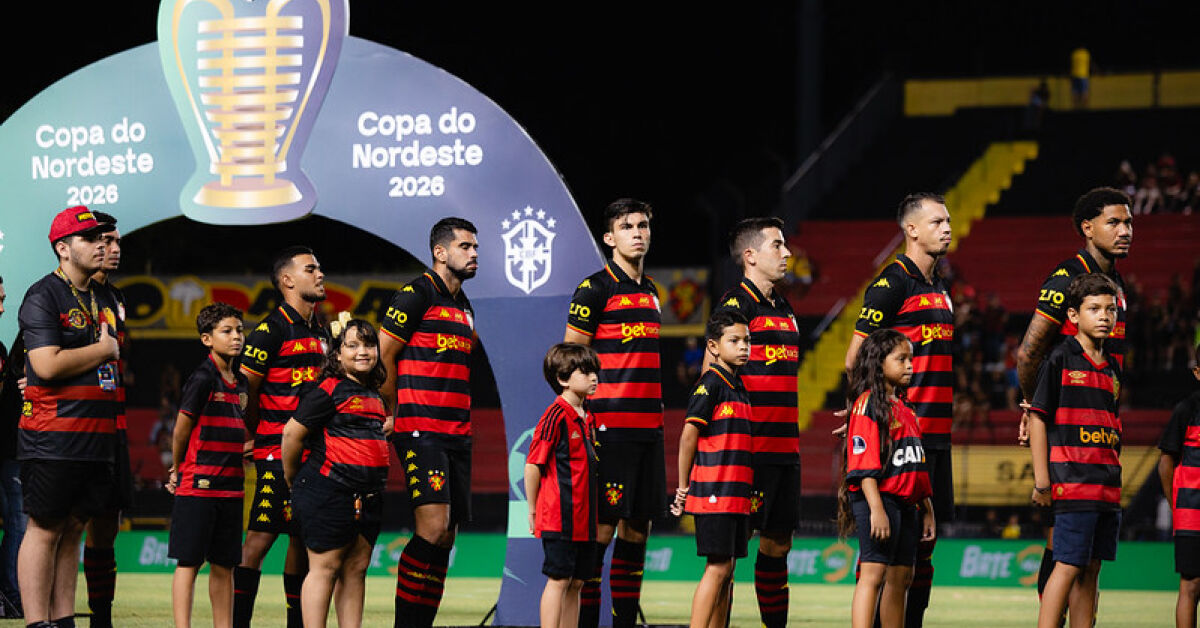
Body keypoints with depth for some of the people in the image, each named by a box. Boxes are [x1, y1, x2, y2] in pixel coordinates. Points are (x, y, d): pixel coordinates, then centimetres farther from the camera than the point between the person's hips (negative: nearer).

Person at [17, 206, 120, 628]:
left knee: (73, 528, 9)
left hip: (98, 436, 8)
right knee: (45, 528, -6)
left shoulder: (104, 299, 18)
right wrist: (103, 349, -8)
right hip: (53, 438, -8)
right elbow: (47, 364, -19)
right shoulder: (43, 296, -8)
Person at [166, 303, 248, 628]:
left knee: (224, 565, 9)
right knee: (189, 562, -4)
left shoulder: (239, 383, 13)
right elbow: (181, 429, -5)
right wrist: (178, 469, 6)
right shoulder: (202, 378, -10)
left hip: (230, 486, 7)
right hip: (198, 486, -7)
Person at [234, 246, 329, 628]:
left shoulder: (320, 332, 16)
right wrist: (258, 437, 2)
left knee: (304, 538, 10)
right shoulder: (272, 329, -9)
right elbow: (244, 389, -8)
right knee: (261, 536, -11)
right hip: (277, 452, -8)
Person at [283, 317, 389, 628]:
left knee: (356, 568, 7)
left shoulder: (374, 395, 16)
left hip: (367, 496, 8)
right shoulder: (328, 391, -8)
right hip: (328, 493, -8)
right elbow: (292, 433, -8)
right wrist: (291, 478, 2)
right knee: (325, 566, -6)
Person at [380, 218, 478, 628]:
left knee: (445, 537, 4)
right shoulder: (416, 294, -5)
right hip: (421, 432, -8)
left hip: (457, 435, 8)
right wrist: (395, 417, 2)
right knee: (433, 527, -18)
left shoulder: (464, 307, 20)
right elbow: (382, 356, -5)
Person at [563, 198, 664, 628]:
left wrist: (654, 407, 18)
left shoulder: (651, 291, 17)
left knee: (637, 525, 7)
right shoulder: (595, 288, -5)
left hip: (648, 426, 7)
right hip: (610, 426, -7)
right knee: (602, 525, -8)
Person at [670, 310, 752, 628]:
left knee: (727, 571, 8)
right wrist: (683, 488, -8)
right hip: (713, 493, -8)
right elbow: (689, 435, -11)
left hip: (736, 495, 8)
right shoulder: (710, 383, -9)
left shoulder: (739, 387, 16)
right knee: (717, 568, -11)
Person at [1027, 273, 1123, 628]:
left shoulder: (1112, 368, 15)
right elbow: (1037, 417, -6)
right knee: (1068, 567, -11)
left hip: (1108, 488, 7)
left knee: (1091, 571, 7)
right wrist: (1042, 481, -9)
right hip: (1073, 483, -7)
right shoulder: (1060, 359, -4)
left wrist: (1114, 475, 16)